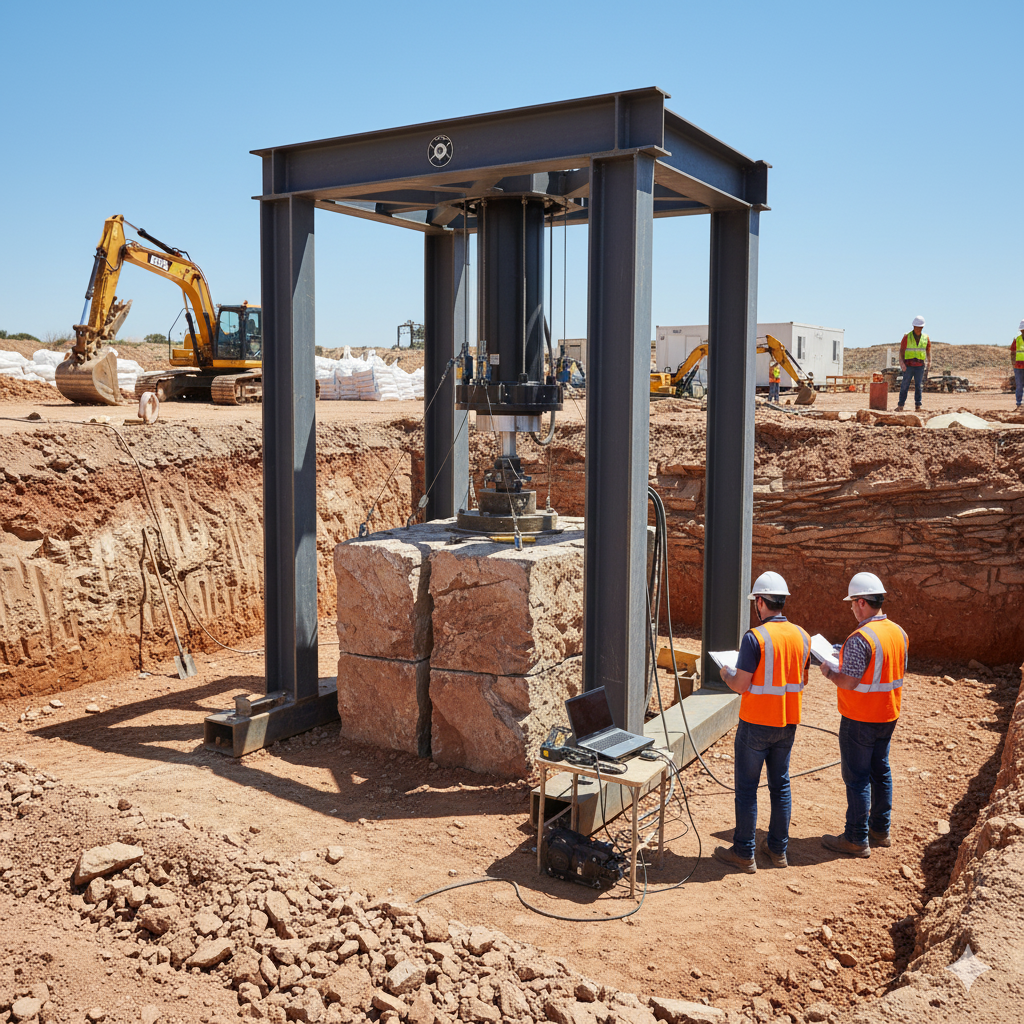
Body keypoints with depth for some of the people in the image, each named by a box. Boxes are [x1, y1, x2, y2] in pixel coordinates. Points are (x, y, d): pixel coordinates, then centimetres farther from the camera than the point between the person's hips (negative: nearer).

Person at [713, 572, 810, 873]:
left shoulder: (755, 637, -19)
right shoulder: (802, 636, 1)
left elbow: (741, 685, -17)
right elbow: (802, 682, 10)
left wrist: (725, 674, 3)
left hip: (757, 724, -6)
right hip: (788, 723, 6)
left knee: (747, 788, 4)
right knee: (780, 784, 16)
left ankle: (743, 853, 11)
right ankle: (778, 848, 25)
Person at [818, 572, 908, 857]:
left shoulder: (860, 638, -25)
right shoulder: (898, 633, 2)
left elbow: (848, 682, -24)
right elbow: (899, 673, 13)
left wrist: (829, 672, -6)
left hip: (860, 719, -8)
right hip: (888, 715, 8)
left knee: (857, 777, 1)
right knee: (880, 771, 19)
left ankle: (857, 839, 8)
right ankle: (880, 830, 29)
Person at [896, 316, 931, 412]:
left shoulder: (926, 338, 7)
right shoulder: (907, 337, -1)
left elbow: (928, 350, 10)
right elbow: (901, 350, -2)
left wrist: (929, 361, -3)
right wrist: (901, 362, -13)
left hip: (920, 366, 2)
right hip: (908, 365, -2)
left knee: (918, 385, 3)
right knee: (905, 385, -2)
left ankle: (918, 405, 6)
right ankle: (901, 405, 0)